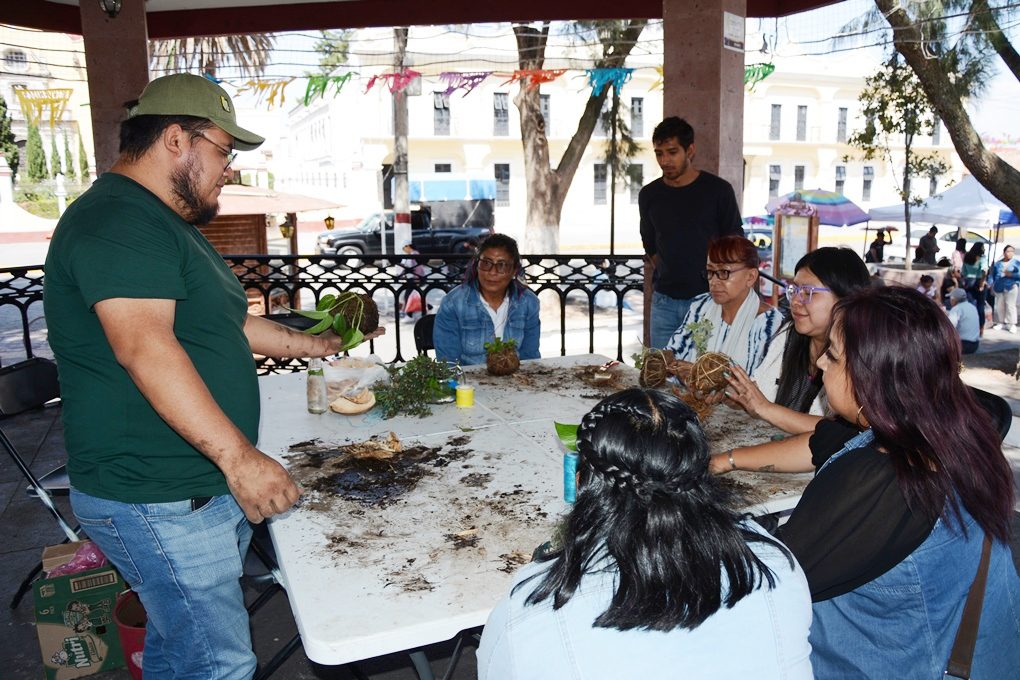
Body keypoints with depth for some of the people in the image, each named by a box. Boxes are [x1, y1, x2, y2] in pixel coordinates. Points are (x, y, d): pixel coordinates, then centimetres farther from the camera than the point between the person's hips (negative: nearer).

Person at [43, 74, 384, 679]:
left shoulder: (165, 223, 18)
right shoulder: (115, 222, -18)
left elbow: (223, 323, 27)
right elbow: (143, 346, -30)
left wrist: (314, 346, 23)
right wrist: (238, 456, -34)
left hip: (203, 488, 10)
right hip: (159, 504, -10)